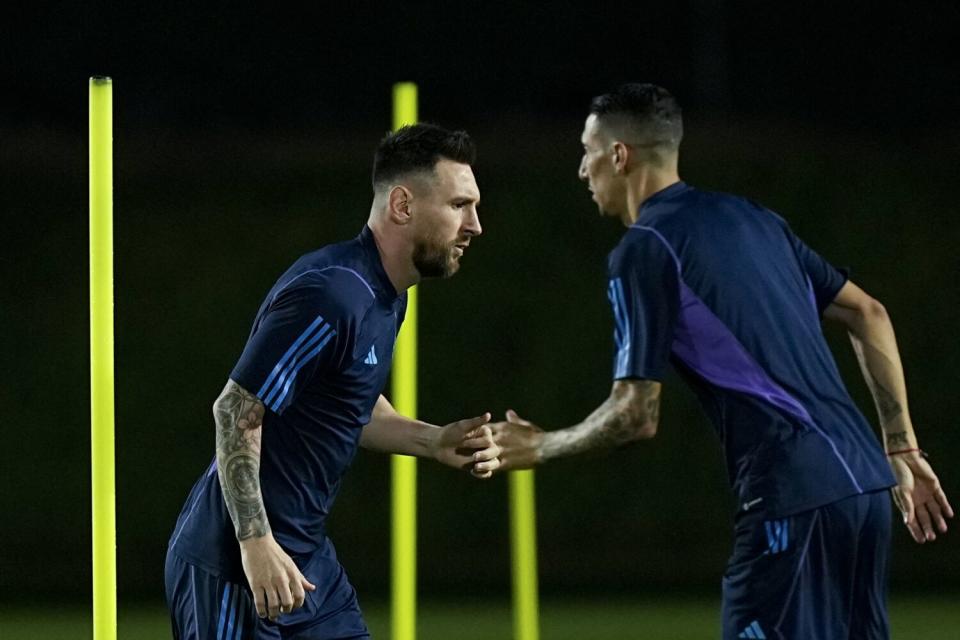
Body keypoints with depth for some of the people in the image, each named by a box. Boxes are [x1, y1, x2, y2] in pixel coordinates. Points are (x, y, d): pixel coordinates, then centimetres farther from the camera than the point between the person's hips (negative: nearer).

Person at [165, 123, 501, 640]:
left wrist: (434, 441, 7)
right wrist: (256, 542, -25)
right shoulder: (330, 295, -21)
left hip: (307, 554, 10)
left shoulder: (385, 296, 10)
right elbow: (237, 411, -22)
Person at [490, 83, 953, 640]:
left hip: (792, 497, -8)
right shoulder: (753, 218, 19)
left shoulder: (645, 251, -4)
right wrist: (903, 449, 23)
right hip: (864, 479, 8)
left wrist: (540, 448, 9)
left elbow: (637, 415, -7)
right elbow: (868, 314, 21)